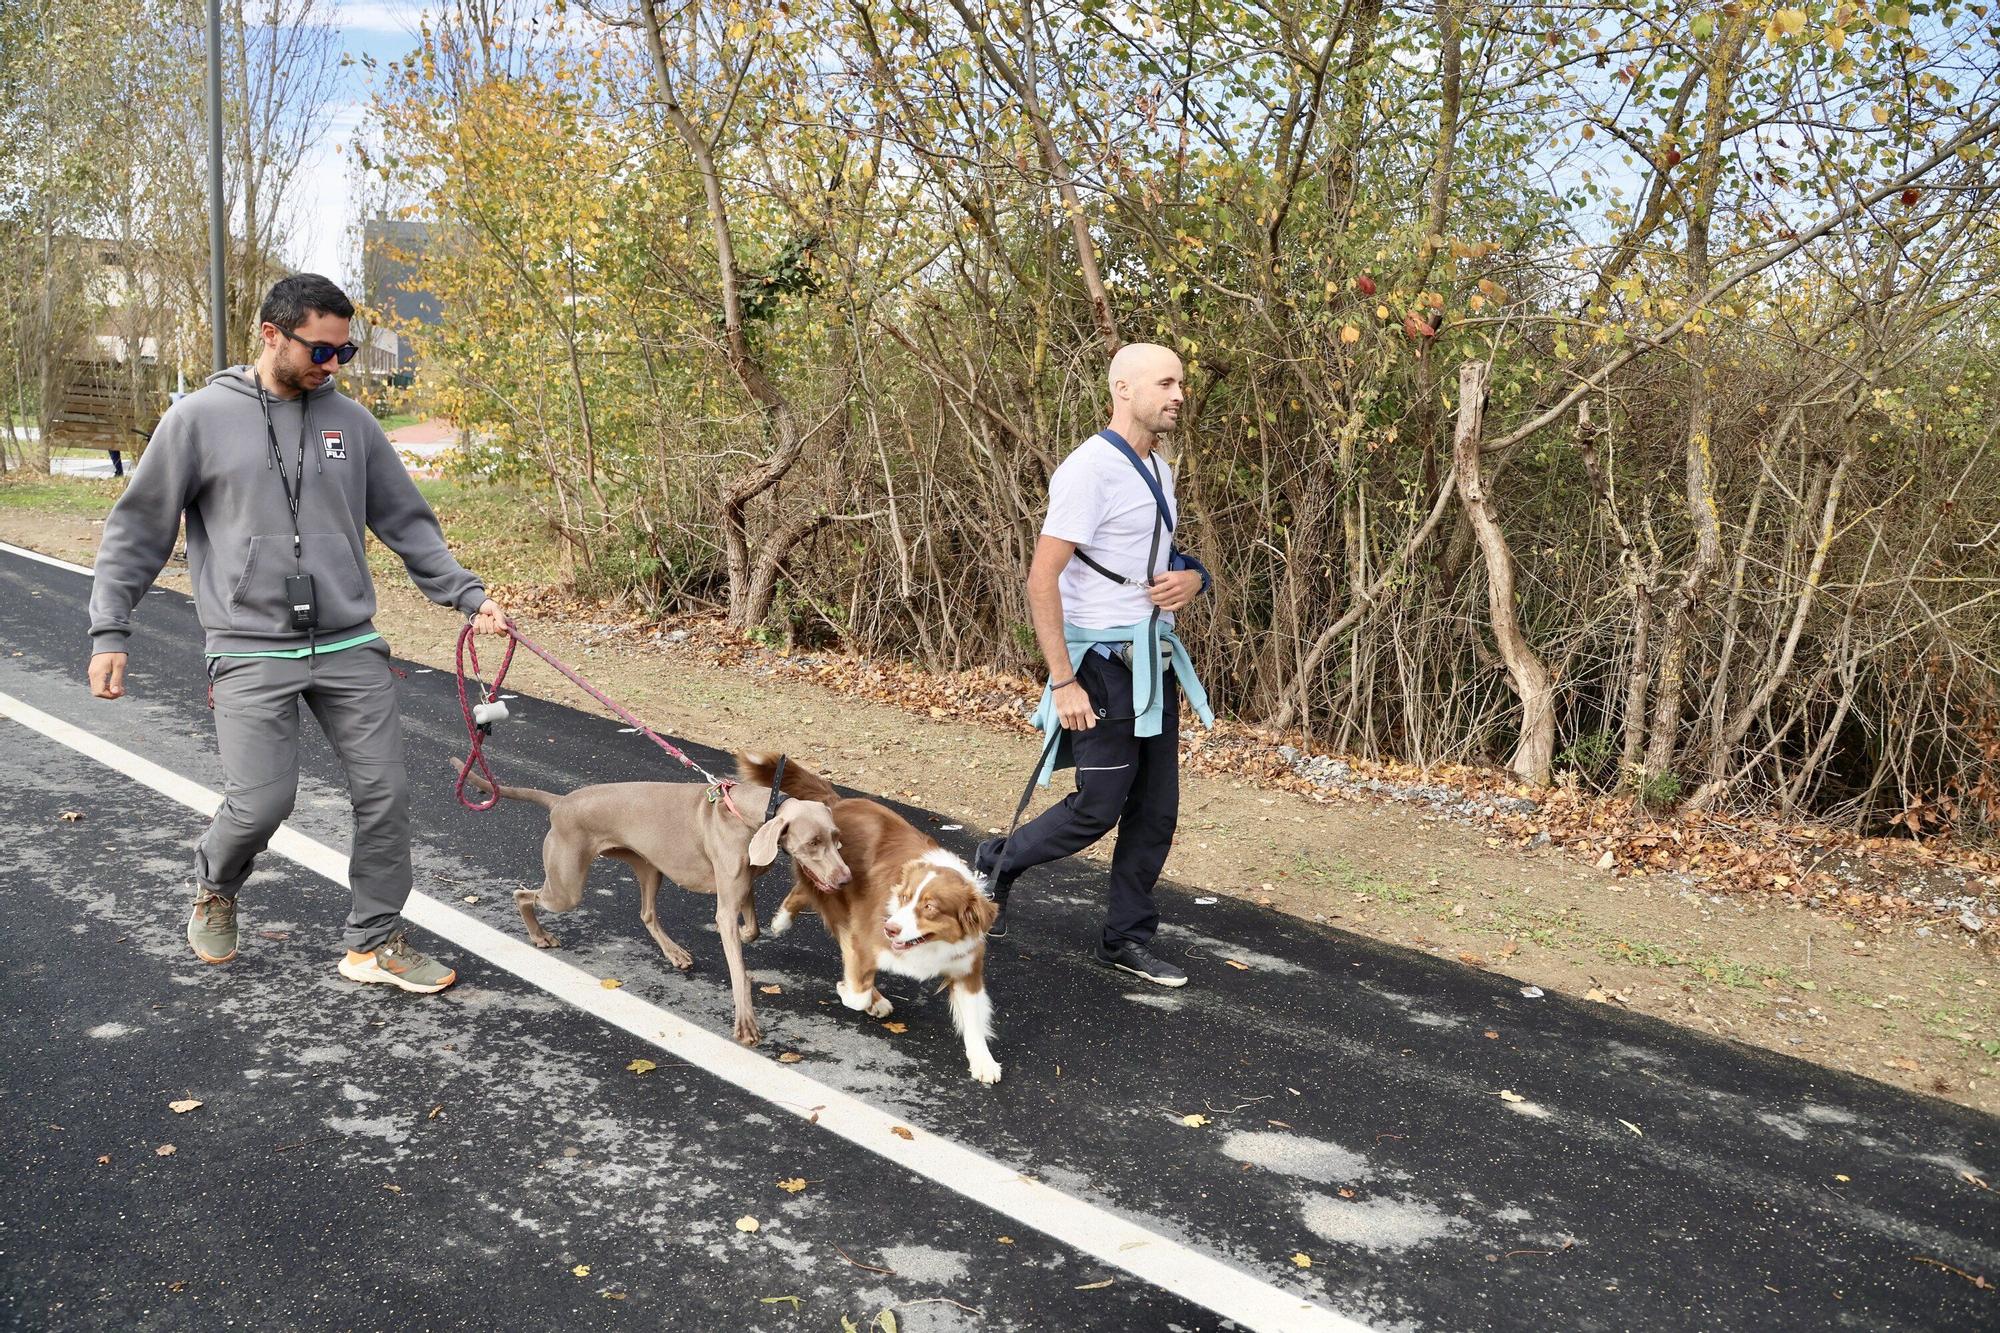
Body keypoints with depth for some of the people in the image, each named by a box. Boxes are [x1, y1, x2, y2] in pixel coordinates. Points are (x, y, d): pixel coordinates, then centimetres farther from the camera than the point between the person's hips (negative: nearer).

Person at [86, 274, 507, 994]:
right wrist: (109, 631, -1)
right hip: (251, 651, -3)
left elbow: (407, 523, 12)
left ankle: (376, 942, 16)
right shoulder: (201, 418, -2)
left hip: (350, 646, 3)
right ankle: (214, 889, 27)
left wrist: (468, 595, 2)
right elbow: (137, 529, 4)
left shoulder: (350, 420, 7)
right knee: (261, 800, -8)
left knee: (385, 790, 1)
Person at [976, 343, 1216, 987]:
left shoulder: (1158, 469, 11)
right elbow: (1041, 579, -19)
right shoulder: (1091, 470, -16)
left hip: (1155, 658, 8)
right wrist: (1063, 682, -21)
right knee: (1099, 807, -1)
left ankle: (1125, 939, 23)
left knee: (1156, 810, 10)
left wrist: (1192, 577, 1)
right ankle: (996, 863, 24)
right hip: (1104, 662, -8)